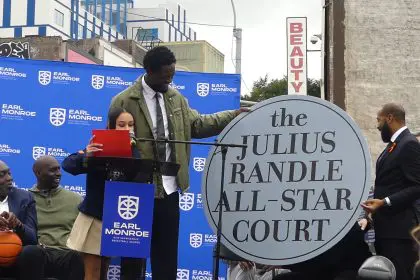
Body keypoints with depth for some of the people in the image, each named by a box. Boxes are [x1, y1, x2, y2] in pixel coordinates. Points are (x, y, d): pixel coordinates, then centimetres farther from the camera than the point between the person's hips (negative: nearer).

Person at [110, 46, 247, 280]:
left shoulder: (176, 98, 9)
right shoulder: (124, 102, -10)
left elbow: (197, 124, 10)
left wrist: (233, 116, 1)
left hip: (168, 190, 5)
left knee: (167, 255, 11)